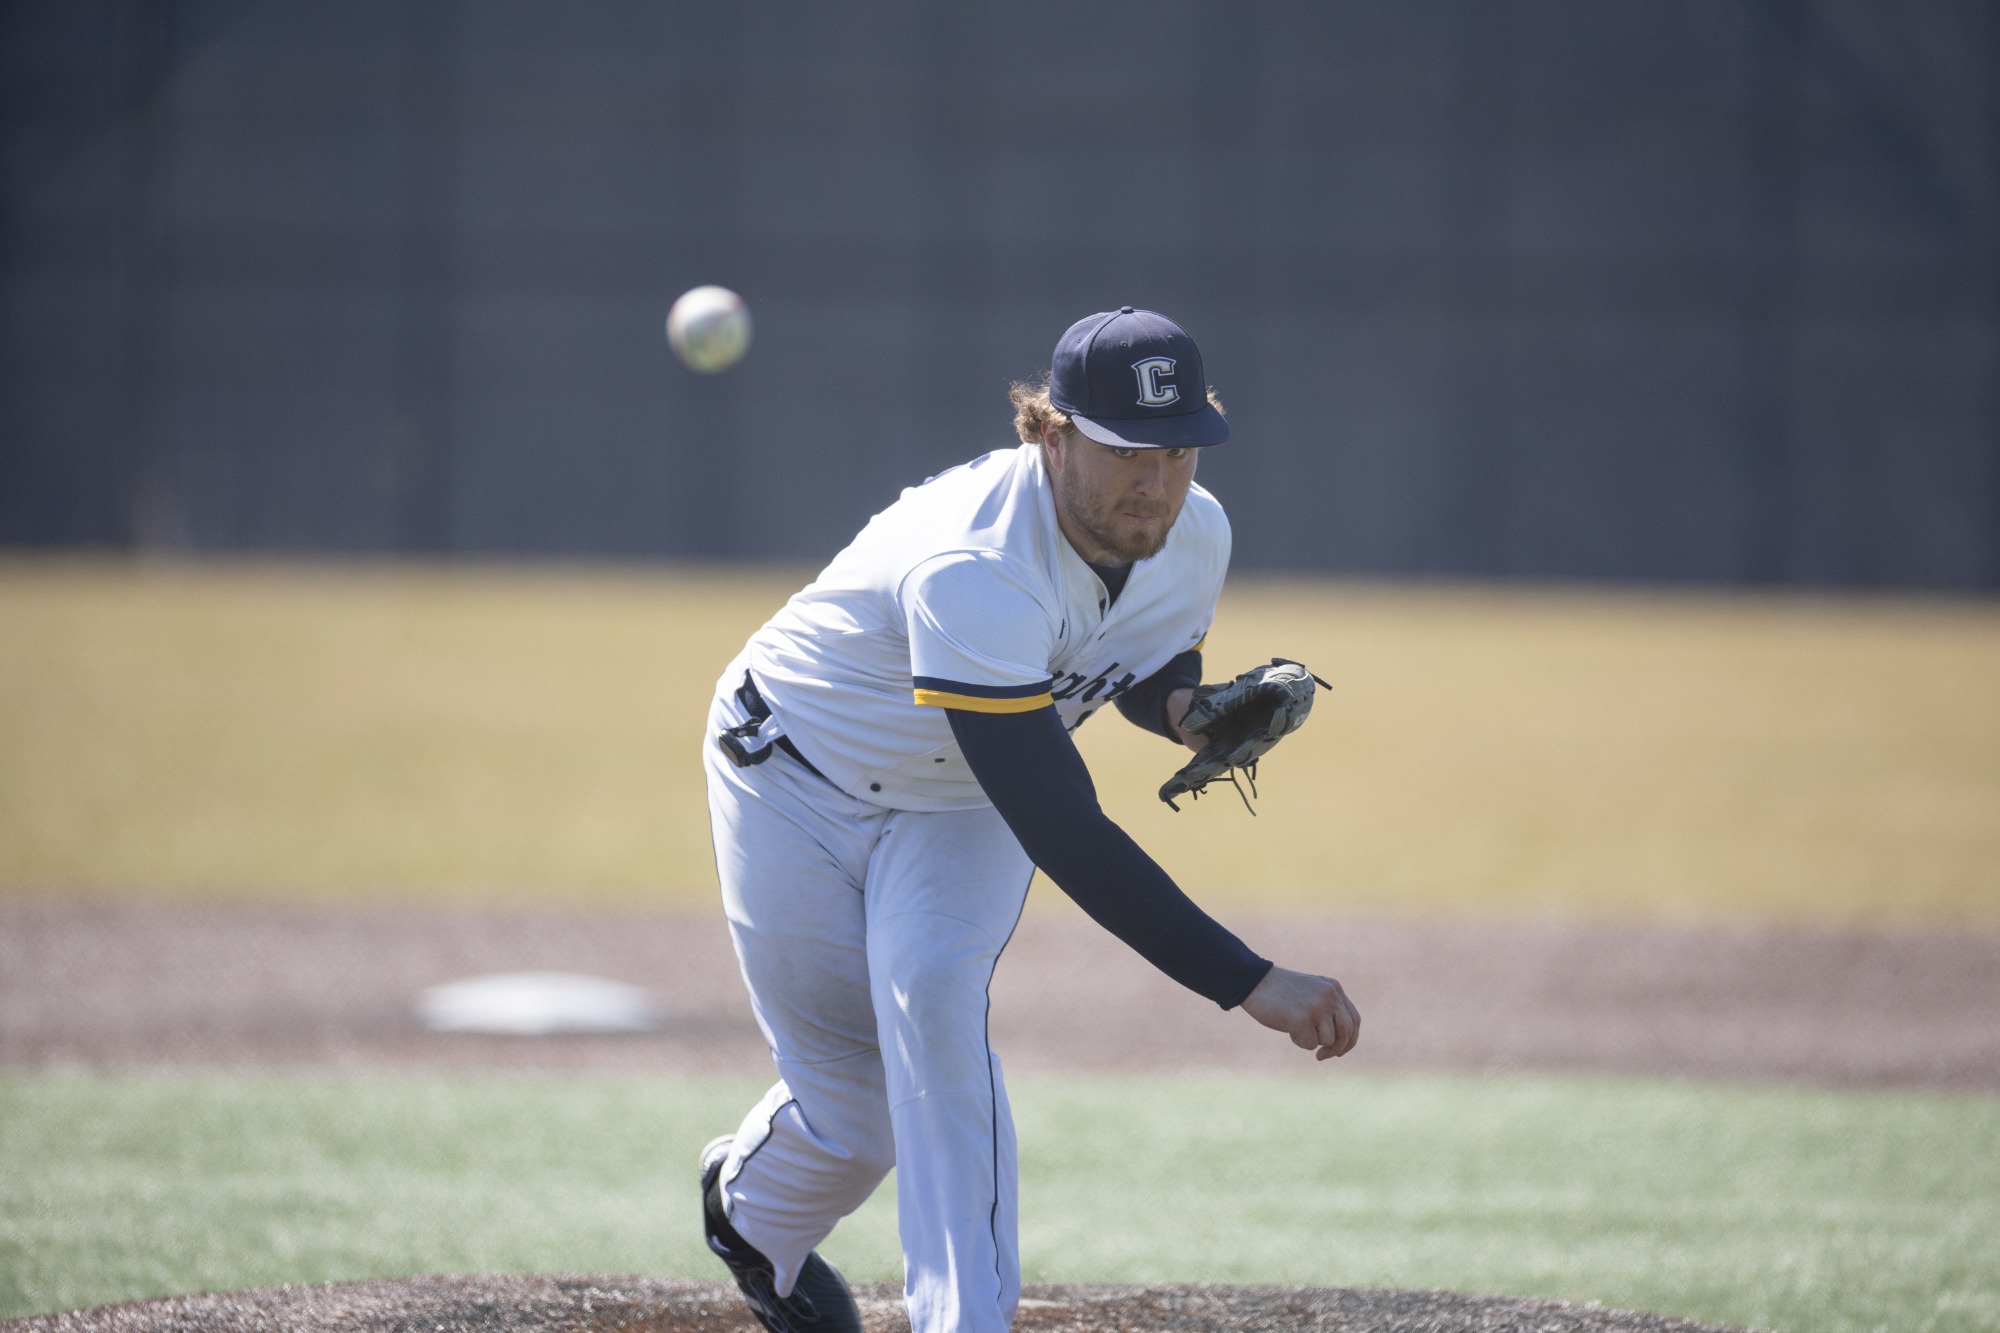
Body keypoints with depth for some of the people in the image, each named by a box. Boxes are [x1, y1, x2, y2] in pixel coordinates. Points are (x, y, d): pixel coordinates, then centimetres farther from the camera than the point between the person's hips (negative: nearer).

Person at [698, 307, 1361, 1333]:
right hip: (797, 780, -4)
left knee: (934, 999, -25)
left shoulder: (1193, 537, -19)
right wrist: (1250, 984, -54)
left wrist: (1187, 710, -21)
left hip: (961, 812, 4)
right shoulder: (974, 571, -43)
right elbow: (1064, 837, -48)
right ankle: (749, 1204, 38)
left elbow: (1154, 669, 6)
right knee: (853, 1109, 2)